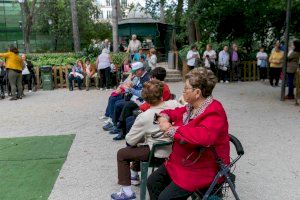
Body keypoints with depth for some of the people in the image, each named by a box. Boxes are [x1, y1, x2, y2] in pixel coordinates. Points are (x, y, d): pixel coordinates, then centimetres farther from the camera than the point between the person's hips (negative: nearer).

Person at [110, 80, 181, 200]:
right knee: (138, 146, 30)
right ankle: (134, 175, 44)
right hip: (173, 147, 7)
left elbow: (130, 140, -9)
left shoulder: (144, 117, -20)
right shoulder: (174, 104, -13)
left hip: (158, 153, -7)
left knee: (121, 154, 8)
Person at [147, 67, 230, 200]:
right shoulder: (191, 107, 2)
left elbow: (204, 136, -42)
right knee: (152, 182, 7)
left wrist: (171, 129, -31)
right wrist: (164, 117, -7)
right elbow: (173, 113, 18)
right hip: (180, 162, 9)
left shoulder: (214, 112, -24)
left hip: (201, 170, -8)